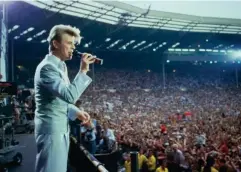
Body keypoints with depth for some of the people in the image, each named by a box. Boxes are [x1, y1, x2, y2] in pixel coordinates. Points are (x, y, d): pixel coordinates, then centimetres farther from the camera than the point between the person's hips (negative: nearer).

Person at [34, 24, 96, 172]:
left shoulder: (61, 66, 13)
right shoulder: (47, 67, -18)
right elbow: (70, 96, -31)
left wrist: (76, 113, 13)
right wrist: (83, 71, -24)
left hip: (62, 127, 10)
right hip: (51, 128, -10)